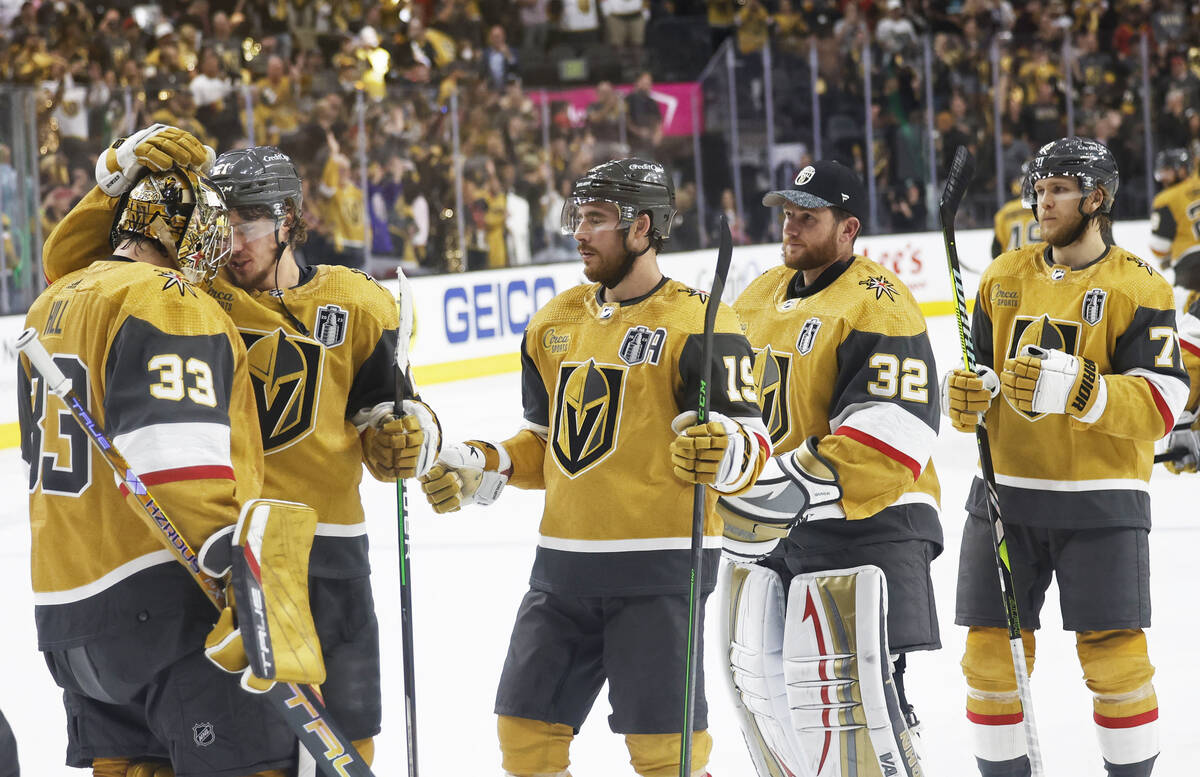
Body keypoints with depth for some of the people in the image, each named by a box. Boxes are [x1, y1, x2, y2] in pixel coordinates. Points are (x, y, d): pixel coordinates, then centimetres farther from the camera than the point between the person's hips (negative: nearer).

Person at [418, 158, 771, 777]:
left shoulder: (696, 324, -9)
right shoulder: (556, 323, 14)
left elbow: (750, 442, -13)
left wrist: (721, 452, -35)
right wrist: (478, 468, 9)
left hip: (659, 567, -7)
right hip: (563, 561, 7)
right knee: (526, 726, 9)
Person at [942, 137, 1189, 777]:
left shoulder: (1136, 287, -5)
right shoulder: (1004, 278, 10)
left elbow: (1162, 404, -14)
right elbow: (975, 369, 15)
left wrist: (1075, 389, -29)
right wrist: (967, 396, -10)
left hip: (1099, 501, -4)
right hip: (1006, 492, 4)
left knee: (1113, 654, -6)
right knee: (992, 651, 3)